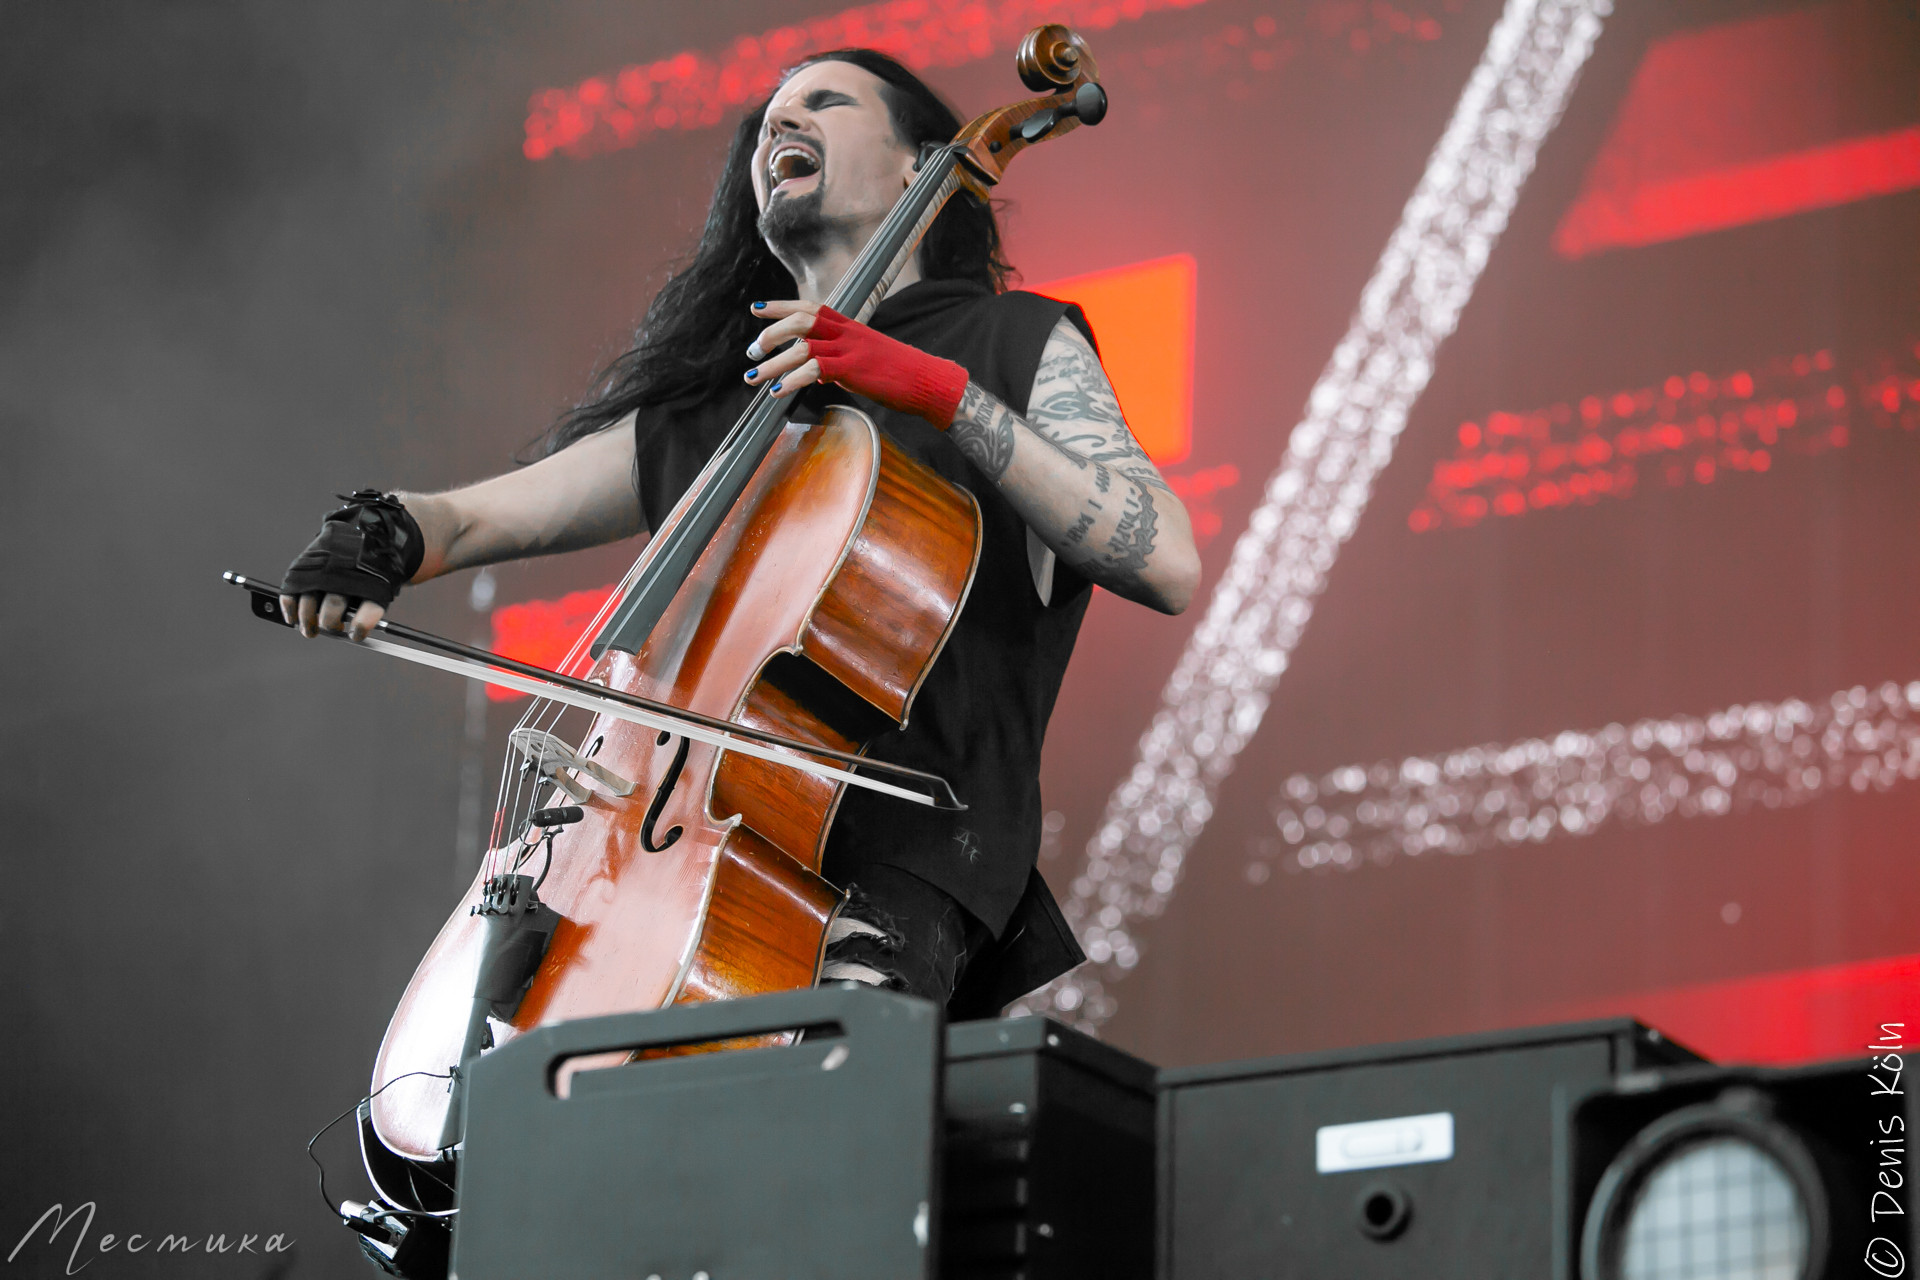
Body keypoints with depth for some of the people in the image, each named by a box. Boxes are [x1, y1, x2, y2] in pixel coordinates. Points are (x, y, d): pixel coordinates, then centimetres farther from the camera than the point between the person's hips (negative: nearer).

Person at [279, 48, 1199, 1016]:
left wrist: (945, 393, -12)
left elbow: (1167, 564, -6)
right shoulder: (698, 411, 24)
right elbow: (465, 520, 24)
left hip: (896, 863, -5)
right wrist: (376, 532, 0)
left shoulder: (1016, 343, 10)